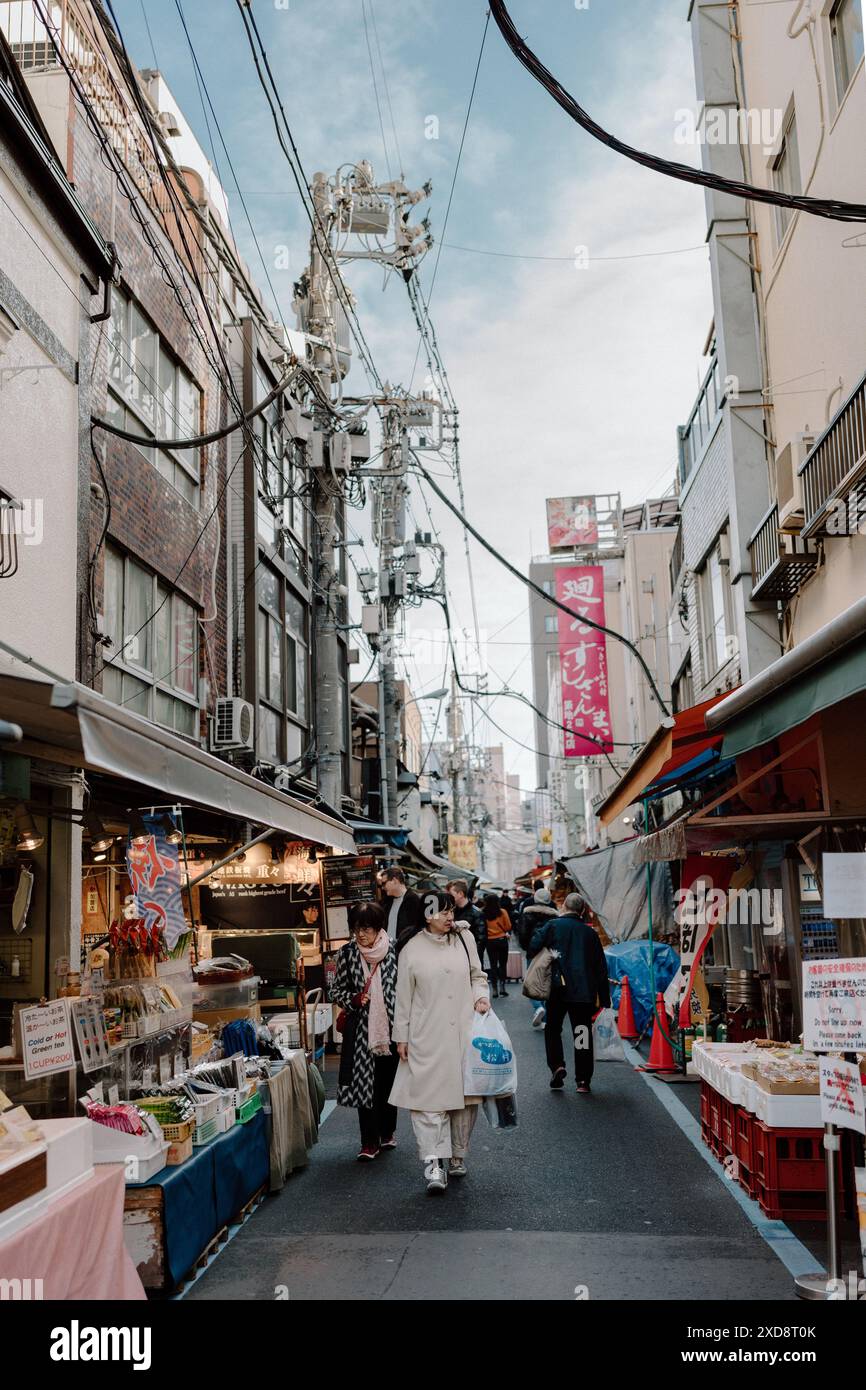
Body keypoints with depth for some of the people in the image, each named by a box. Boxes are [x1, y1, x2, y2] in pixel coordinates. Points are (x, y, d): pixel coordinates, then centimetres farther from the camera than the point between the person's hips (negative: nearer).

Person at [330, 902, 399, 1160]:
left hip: (390, 1028, 0)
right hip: (361, 1029, 0)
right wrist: (353, 1000, -15)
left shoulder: (394, 952, -5)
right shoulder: (347, 953, -4)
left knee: (389, 1083, 13)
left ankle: (387, 1133, 32)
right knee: (364, 1084, 1)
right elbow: (336, 990, 5)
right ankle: (370, 1142, 11)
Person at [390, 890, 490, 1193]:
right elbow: (403, 998, 3)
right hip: (427, 1037, -3)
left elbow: (477, 975, 16)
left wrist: (480, 996, -4)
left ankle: (457, 1156, 25)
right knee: (428, 1096, -9)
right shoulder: (412, 950, -2)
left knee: (466, 1094, 9)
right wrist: (401, 1036, 4)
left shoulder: (464, 937, 5)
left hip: (464, 1033, 3)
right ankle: (433, 1163, -8)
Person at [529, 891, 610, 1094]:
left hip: (558, 988, -2)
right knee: (582, 1032, 7)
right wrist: (604, 997, 13)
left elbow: (534, 946, -11)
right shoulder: (589, 932, 7)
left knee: (553, 1028, 15)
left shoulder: (553, 925, -3)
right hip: (584, 991, 2)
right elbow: (601, 966, 8)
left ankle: (557, 1065, -4)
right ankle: (583, 1081, 4)